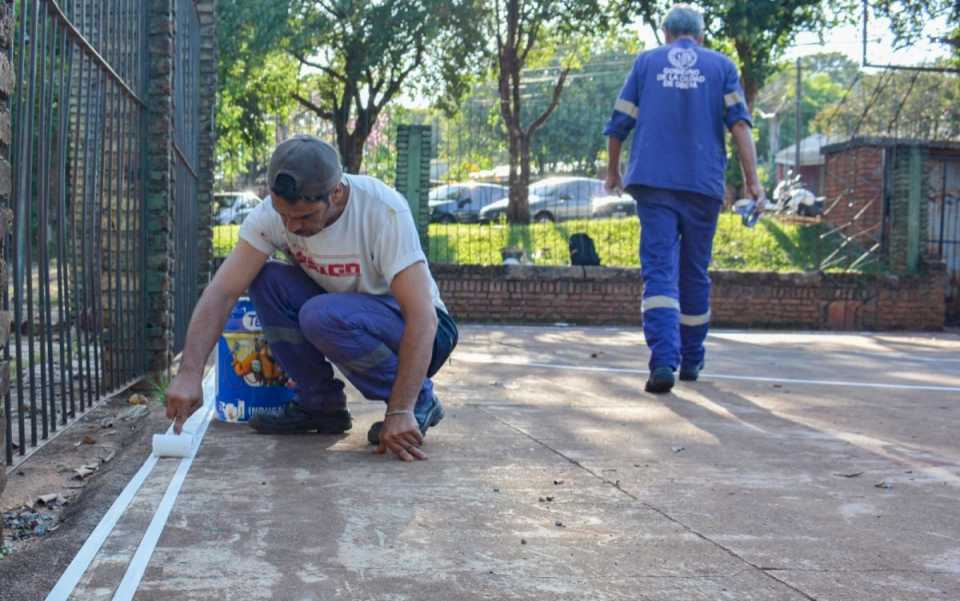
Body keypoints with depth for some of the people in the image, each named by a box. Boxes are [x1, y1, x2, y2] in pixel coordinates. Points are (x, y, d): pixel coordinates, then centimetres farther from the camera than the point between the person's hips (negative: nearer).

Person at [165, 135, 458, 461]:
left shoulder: (384, 210, -29)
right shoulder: (272, 212, -16)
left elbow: (422, 318, -32)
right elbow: (222, 292, -20)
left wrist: (400, 412, -38)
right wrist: (189, 373, -33)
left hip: (411, 330, -5)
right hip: (345, 316, 5)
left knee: (322, 316, -33)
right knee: (266, 279, -17)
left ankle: (419, 401, -12)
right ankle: (321, 403, -5)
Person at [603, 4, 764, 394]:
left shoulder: (646, 62, 12)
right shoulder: (721, 66, 12)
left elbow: (619, 124, 9)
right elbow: (739, 123, -2)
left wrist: (613, 172, 23)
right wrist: (752, 180, -6)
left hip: (653, 181, -1)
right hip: (703, 184, 1)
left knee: (659, 270, -7)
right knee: (695, 273, 13)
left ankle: (664, 360, -25)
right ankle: (691, 360, 23)